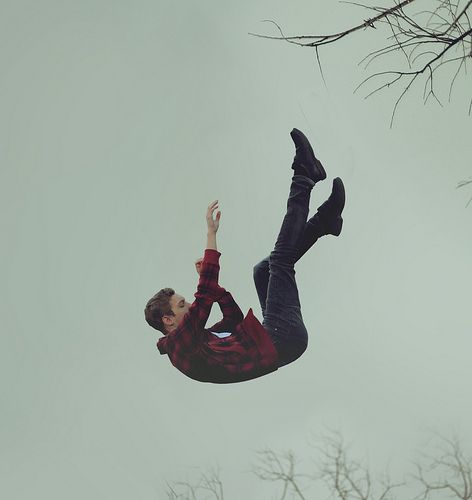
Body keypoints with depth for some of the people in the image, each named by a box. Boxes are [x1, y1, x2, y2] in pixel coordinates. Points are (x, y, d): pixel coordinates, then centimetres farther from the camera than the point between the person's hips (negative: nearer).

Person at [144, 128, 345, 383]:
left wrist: (210, 280, 16)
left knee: (263, 269, 20)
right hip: (282, 341, -9)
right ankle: (304, 176, -2)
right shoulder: (180, 344, -13)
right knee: (280, 261, -13)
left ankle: (325, 220, 11)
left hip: (277, 337, 9)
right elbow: (204, 296, -25)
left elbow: (234, 319, 25)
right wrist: (211, 234, -22)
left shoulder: (195, 338, 18)